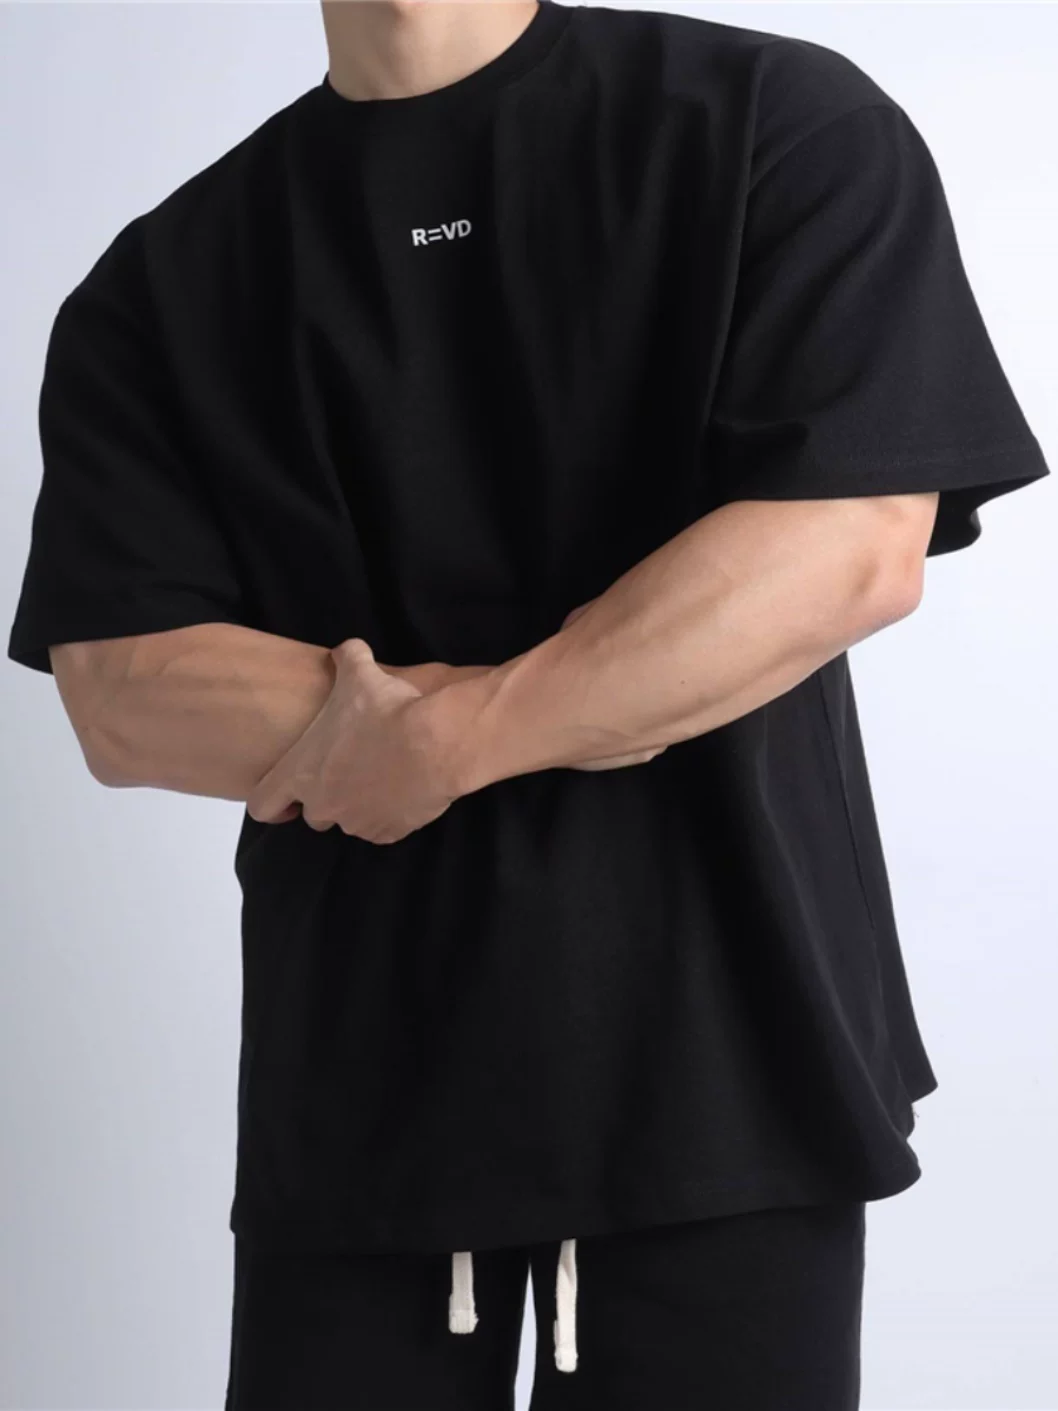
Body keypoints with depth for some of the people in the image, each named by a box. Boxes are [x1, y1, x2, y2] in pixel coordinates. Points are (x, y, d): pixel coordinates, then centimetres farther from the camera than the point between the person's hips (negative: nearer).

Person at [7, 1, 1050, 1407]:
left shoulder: (783, 126, -2)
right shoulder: (161, 286, 5)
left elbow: (854, 546, -14)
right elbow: (122, 701, -5)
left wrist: (444, 738, -13)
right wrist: (604, 721, -11)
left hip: (719, 1042, -2)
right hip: (356, 1072, 3)